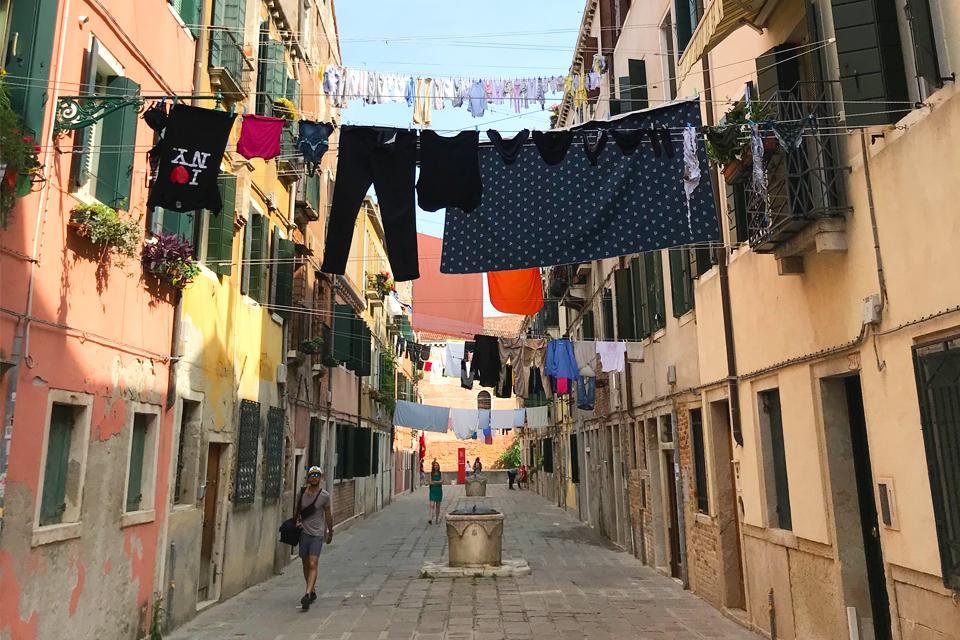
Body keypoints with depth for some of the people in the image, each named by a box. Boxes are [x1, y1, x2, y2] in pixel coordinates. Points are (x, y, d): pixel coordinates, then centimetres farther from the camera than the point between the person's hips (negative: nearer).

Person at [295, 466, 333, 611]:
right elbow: (297, 509, 18)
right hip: (304, 532, 4)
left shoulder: (324, 495, -6)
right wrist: (296, 521, 2)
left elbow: (328, 515, 5)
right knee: (305, 565, 12)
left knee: (313, 565, -14)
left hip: (317, 534, -4)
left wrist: (330, 532, 12)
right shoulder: (302, 492, 3)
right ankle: (312, 592, 27)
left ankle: (307, 594, -18)